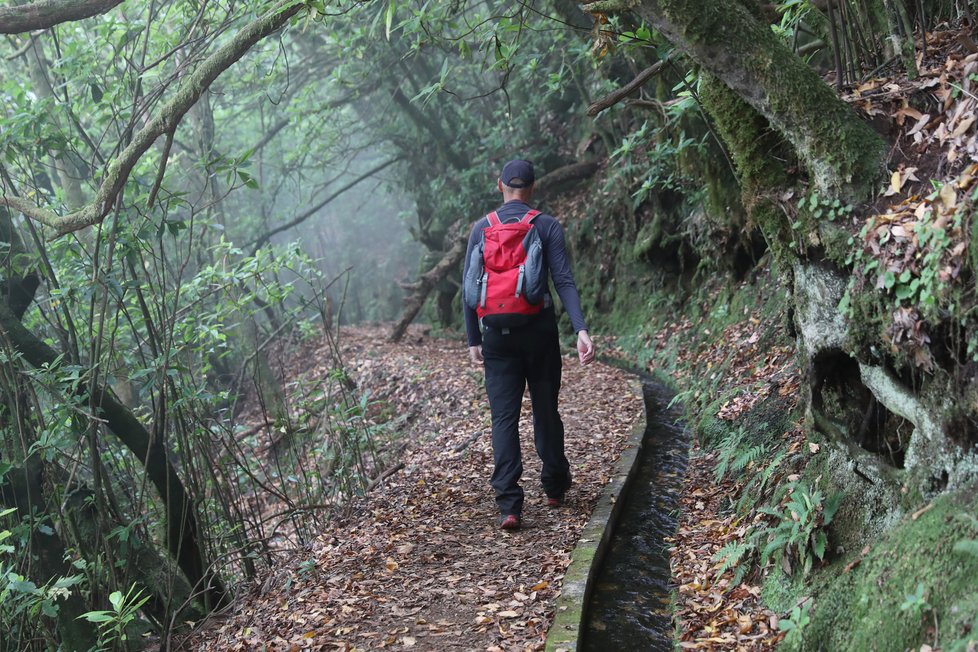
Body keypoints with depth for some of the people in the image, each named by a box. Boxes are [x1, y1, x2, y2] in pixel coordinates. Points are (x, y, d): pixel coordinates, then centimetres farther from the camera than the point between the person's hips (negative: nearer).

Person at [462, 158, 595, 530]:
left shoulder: (481, 229, 4)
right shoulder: (548, 227, -1)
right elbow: (564, 281, -12)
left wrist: (474, 340, 11)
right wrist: (581, 329, -17)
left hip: (498, 335, 1)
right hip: (539, 331, -1)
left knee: (504, 418, 1)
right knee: (546, 410, 14)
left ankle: (509, 504, -7)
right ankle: (555, 486, 29)